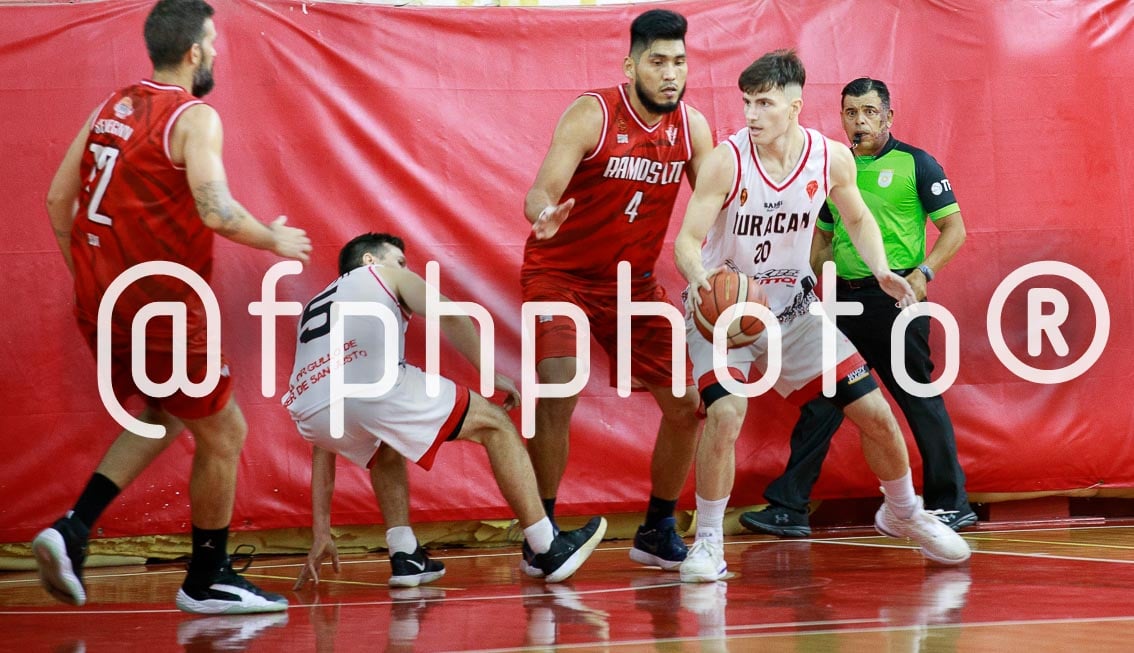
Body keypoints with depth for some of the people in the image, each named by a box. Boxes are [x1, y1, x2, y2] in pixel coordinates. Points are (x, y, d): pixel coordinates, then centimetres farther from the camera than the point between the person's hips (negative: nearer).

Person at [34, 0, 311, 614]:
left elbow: (59, 200, 14)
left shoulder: (111, 107, 11)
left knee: (162, 419, 26)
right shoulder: (194, 117, -12)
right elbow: (216, 210, -24)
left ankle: (72, 529, 9)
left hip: (99, 304, 8)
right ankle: (207, 581, 19)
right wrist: (275, 240, -7)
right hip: (161, 309, -8)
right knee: (223, 434, 10)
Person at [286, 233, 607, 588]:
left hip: (312, 413, 5)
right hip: (375, 385, -5)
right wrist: (491, 374, 12)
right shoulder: (383, 275, 28)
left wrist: (321, 534, 36)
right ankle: (549, 551, 12)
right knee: (494, 424, 15)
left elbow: (321, 447, 37)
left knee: (385, 450, 40)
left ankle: (405, 558, 23)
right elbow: (448, 316, 5)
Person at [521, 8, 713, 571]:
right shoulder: (592, 115, -20)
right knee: (558, 391, -24)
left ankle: (657, 531, 20)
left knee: (686, 404, 3)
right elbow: (541, 192, -28)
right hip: (560, 274, -5)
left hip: (633, 281, 6)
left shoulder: (692, 127, -6)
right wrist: (543, 216, -52)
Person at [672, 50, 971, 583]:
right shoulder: (726, 161, -23)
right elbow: (687, 239, -23)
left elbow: (858, 219, 7)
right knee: (726, 413, -27)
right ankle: (708, 542, -11)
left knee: (873, 409, 3)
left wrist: (881, 270, -10)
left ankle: (903, 513, 30)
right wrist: (699, 276, -45)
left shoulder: (831, 158, -11)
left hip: (793, 308, 4)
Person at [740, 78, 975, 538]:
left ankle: (952, 504, 13)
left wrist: (924, 272, -16)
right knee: (820, 402, 2)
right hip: (845, 300, 5)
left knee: (920, 401, 1)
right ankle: (788, 508, 4)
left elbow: (954, 228, -3)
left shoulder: (915, 164, -2)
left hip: (895, 297, -5)